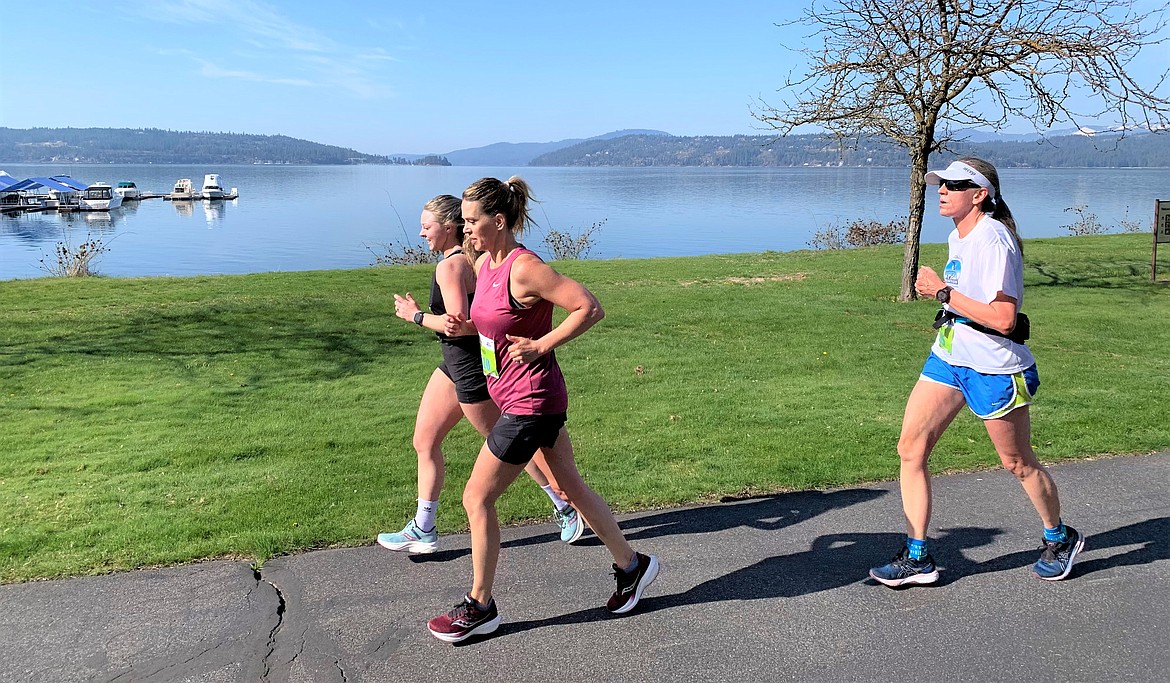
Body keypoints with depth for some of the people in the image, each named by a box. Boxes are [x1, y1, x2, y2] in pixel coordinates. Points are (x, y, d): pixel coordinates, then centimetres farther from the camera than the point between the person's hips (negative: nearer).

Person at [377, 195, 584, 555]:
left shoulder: (450, 266, -21)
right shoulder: (474, 257, 7)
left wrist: (416, 316, -16)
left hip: (472, 366, -10)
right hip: (455, 363, 10)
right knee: (424, 442, 13)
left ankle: (567, 509, 23)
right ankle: (423, 530, 22)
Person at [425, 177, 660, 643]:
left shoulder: (525, 268, -21)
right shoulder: (484, 263, 6)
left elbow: (589, 308, -22)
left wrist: (540, 346, -22)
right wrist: (464, 325, 2)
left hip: (531, 402, -10)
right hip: (517, 397, 10)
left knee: (476, 499, -1)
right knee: (571, 487, 18)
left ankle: (479, 607, 17)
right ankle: (631, 565, 34)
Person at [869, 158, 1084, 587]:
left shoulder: (993, 240, -20)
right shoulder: (958, 237, 8)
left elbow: (1003, 319, -27)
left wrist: (943, 292, -24)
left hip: (994, 368, -8)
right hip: (947, 358, 8)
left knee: (1018, 464, 10)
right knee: (910, 449, -2)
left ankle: (1060, 540, 38)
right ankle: (916, 557, 5)